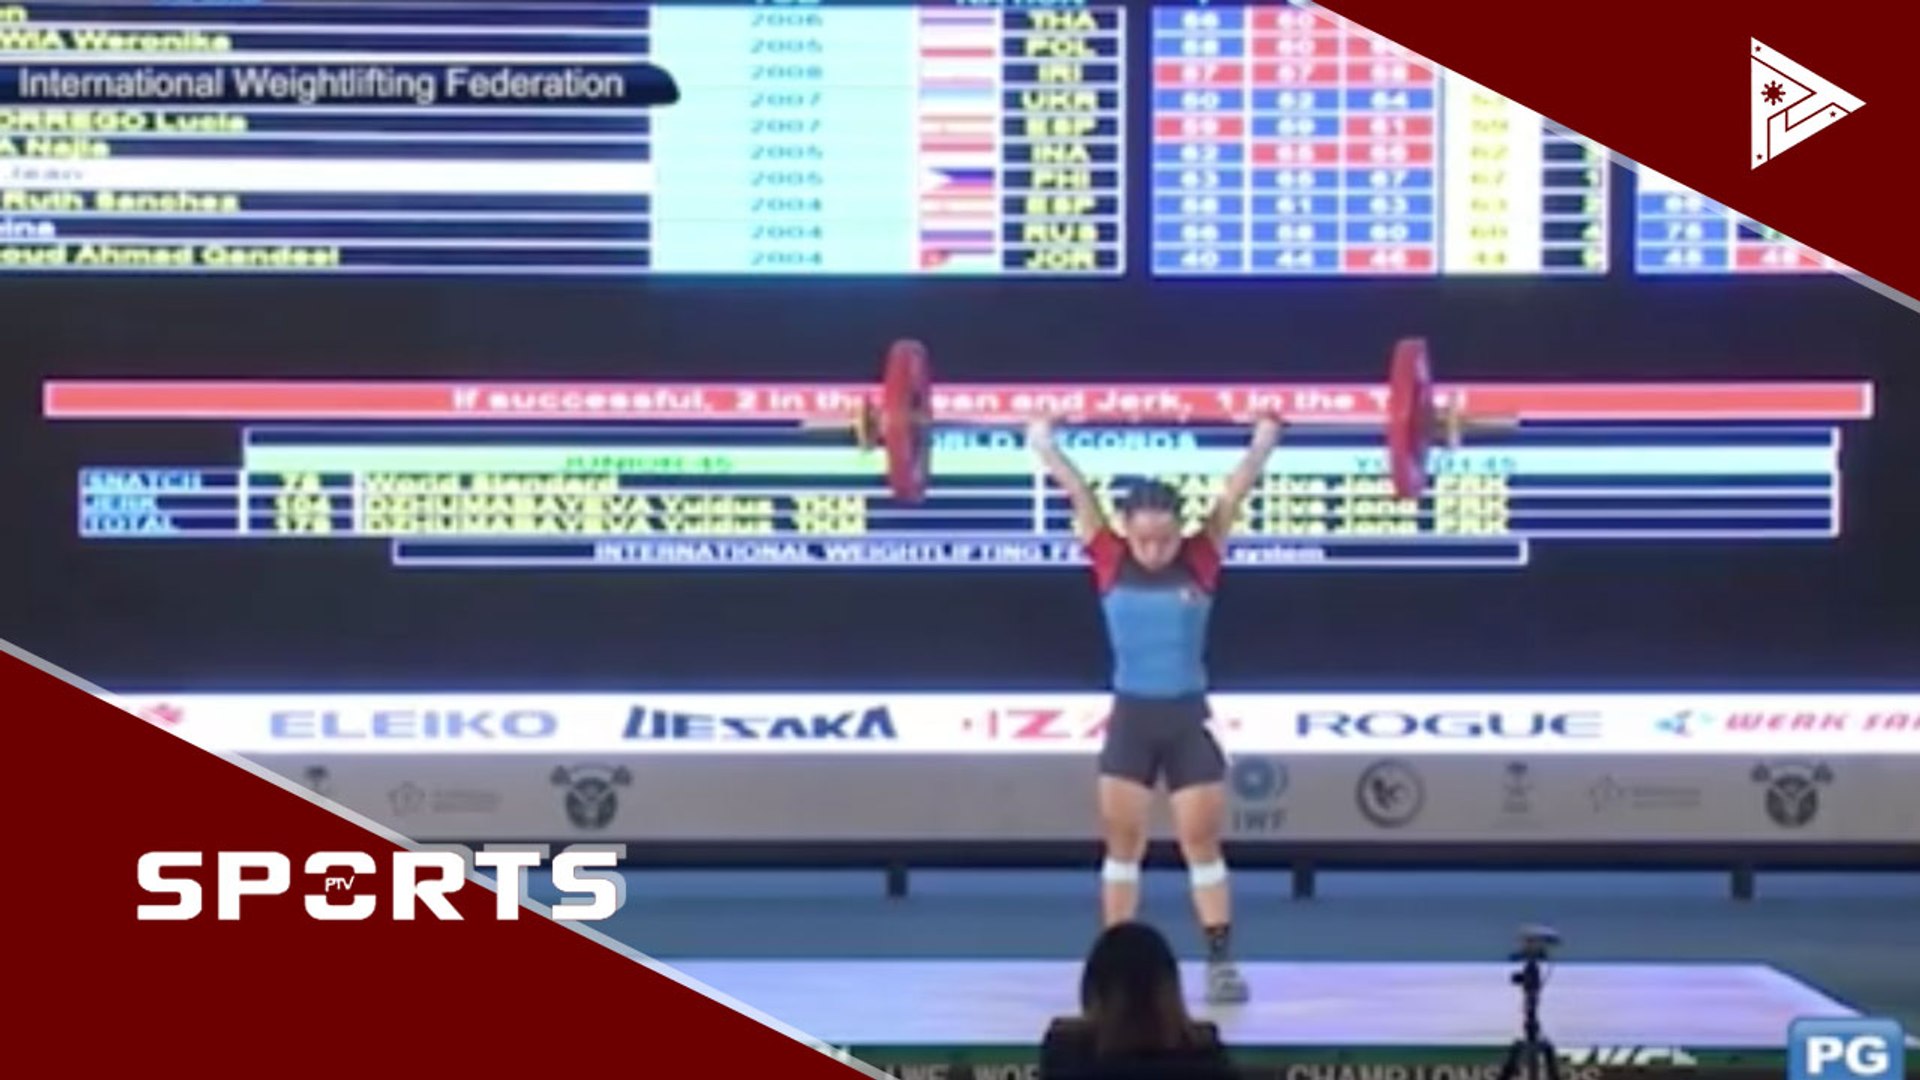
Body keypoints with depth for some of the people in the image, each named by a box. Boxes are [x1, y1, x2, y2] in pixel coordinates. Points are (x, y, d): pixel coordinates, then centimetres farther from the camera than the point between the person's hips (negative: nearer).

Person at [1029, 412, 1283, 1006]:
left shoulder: (1200, 561, -4)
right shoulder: (1110, 563, -3)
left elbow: (1232, 495, -2)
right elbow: (1078, 493, 0)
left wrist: (1263, 443, 0)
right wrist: (1043, 444, 6)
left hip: (1188, 719, 0)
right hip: (1130, 719, 1)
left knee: (1203, 842, 3)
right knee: (1122, 843, 5)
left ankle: (1221, 962, 6)